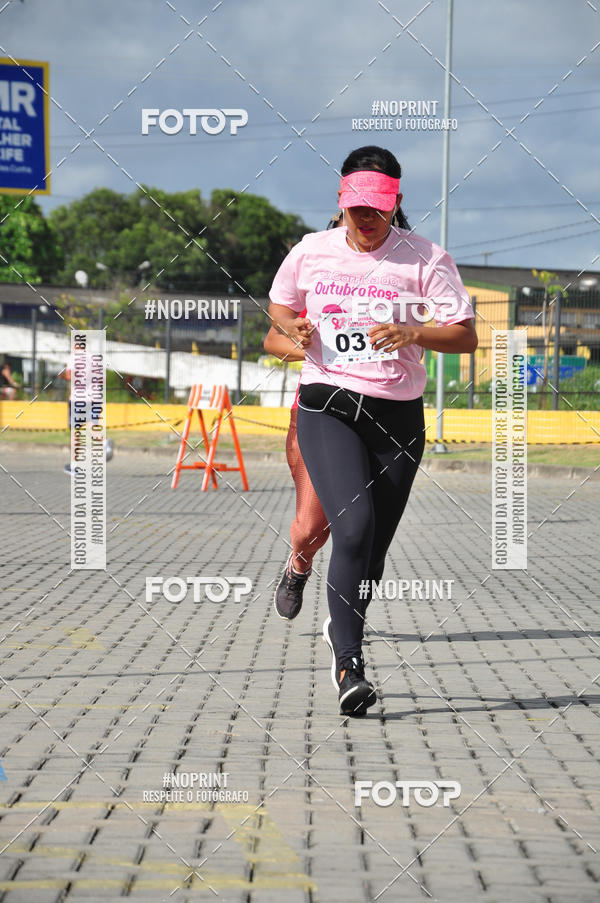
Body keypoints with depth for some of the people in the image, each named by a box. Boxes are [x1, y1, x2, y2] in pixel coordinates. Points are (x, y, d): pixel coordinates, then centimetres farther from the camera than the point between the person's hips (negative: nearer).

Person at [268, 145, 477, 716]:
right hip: (327, 409, -1)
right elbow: (278, 304, 21)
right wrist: (294, 328, -2)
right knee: (354, 527, -21)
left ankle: (340, 629, 38)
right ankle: (348, 666, -19)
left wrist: (412, 333, -23)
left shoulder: (425, 258, -4)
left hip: (397, 416, 1)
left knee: (374, 545, 8)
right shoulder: (311, 251, 3)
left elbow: (466, 336, -5)